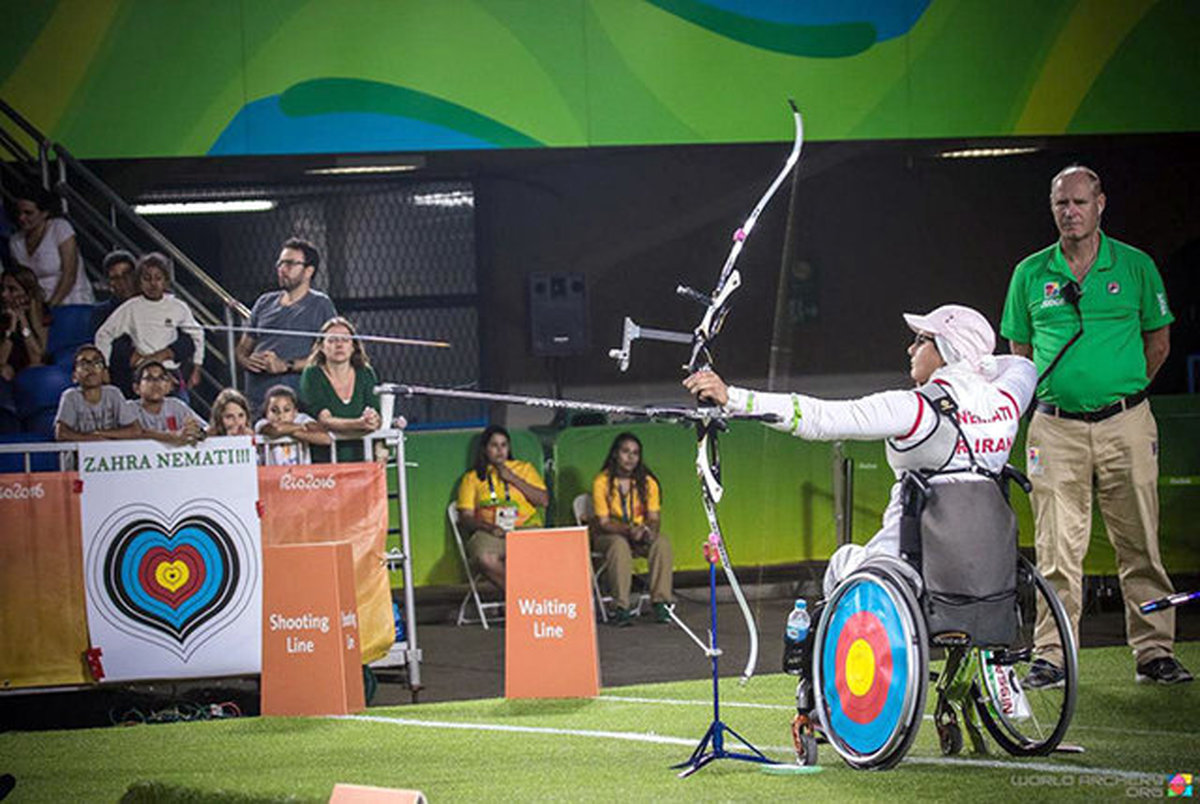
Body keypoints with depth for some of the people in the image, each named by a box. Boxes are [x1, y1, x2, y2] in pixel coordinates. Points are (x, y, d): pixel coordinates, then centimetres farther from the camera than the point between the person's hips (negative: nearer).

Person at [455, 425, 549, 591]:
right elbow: (465, 517, 9)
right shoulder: (472, 477, 19)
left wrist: (514, 479, 2)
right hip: (490, 533, 0)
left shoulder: (525, 468, 21)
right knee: (485, 559, -36)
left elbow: (544, 500, 9)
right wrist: (489, 527, -11)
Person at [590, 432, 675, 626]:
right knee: (620, 545, -37)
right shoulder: (602, 482, -10)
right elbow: (603, 522, -13)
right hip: (608, 535, -3)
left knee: (662, 543, -28)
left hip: (641, 537, 3)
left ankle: (660, 603, -29)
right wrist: (629, 530, -30)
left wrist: (648, 530, -26)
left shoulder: (648, 482, 1)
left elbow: (654, 517, -1)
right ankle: (622, 608, -39)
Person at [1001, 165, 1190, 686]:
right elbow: (1019, 351, 15)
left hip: (1125, 424, 0)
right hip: (1055, 426, 1)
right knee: (1058, 548, 0)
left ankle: (1153, 650, 8)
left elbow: (1158, 340, 12)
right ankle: (1051, 656, 4)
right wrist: (1054, 393, 8)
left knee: (1139, 543, 2)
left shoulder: (1135, 267, 3)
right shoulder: (1030, 274, 7)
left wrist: (1123, 390, 9)